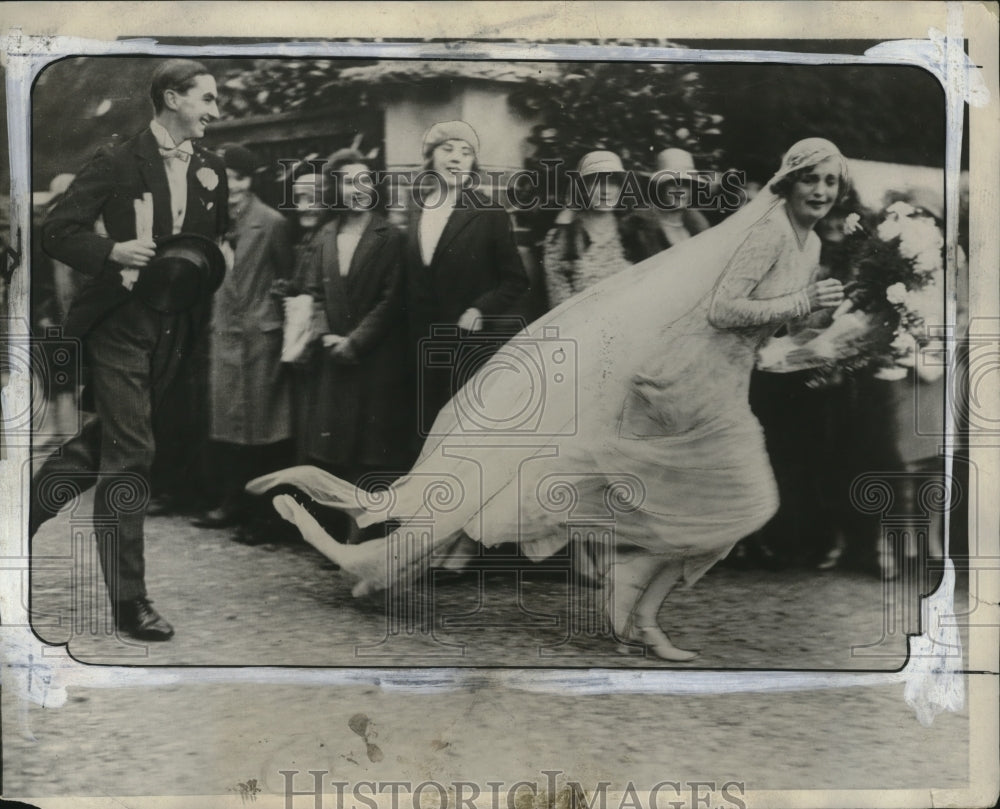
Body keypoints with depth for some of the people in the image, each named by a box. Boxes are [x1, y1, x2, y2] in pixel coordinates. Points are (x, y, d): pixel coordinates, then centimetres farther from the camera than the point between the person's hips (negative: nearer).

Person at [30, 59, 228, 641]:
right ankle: (129, 601, 1)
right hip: (121, 323, -6)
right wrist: (113, 251, -22)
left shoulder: (213, 169, 9)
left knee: (110, 437, 17)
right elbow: (57, 232, -7)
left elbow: (221, 243, 22)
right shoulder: (117, 164, -7)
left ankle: (29, 508, 39)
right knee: (130, 452, -7)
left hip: (175, 329, 6)